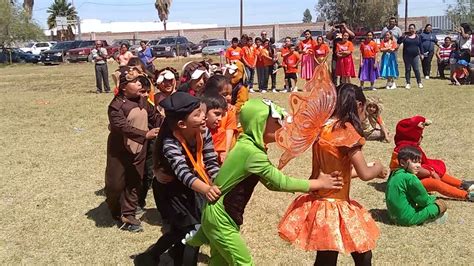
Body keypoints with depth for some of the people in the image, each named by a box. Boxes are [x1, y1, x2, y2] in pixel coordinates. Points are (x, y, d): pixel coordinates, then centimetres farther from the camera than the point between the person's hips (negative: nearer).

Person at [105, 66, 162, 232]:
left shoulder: (142, 101, 3)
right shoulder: (116, 105, -18)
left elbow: (154, 117, 11)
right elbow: (122, 127, -29)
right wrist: (145, 134, -36)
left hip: (139, 149, 6)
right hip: (120, 150, -6)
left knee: (134, 182, 9)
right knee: (116, 184, 3)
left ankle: (128, 215, 18)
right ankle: (115, 211, 30)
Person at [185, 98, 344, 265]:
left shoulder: (247, 145, 5)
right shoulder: (252, 152, -24)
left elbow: (271, 182, 8)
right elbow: (280, 183, -20)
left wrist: (311, 185, 0)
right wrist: (319, 184, -10)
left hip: (218, 214, 9)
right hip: (220, 218, -9)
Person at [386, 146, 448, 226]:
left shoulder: (394, 174, 6)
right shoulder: (410, 178, -21)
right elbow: (424, 200, -11)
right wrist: (433, 199, 9)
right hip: (408, 219, -9)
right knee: (442, 204, 1)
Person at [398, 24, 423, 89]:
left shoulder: (417, 37, 8)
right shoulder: (405, 36, 2)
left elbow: (420, 46, 13)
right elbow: (398, 42, -9)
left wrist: (421, 53, 8)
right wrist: (402, 37, -25)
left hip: (415, 56, 1)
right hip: (407, 56, 0)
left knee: (416, 69, -2)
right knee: (407, 70, 4)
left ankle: (419, 82, 7)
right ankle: (408, 83, 10)